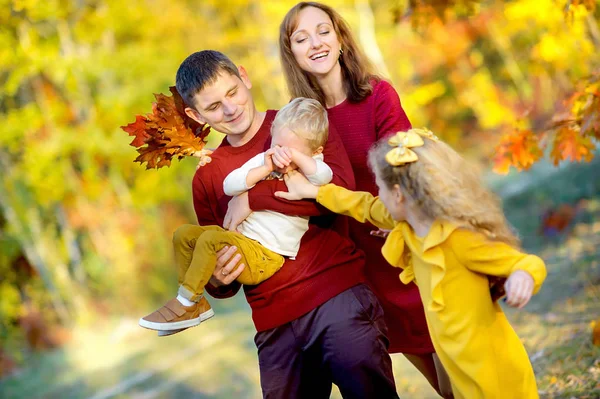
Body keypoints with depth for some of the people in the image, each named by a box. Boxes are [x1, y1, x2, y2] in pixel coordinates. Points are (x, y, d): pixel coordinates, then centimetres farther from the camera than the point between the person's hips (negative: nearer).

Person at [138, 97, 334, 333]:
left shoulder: (308, 170, -5)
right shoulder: (262, 160, 10)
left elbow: (324, 176, -31)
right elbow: (229, 186, -2)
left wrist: (296, 155, -30)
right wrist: (265, 169, -11)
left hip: (265, 257, -8)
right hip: (241, 240, 8)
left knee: (210, 238, -26)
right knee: (184, 234, 2)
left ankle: (186, 303, -15)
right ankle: (196, 304, 3)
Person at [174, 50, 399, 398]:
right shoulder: (206, 179, 14)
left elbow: (341, 187, -15)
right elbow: (217, 276, 21)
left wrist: (251, 198, -12)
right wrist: (218, 281, -4)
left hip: (340, 294, -4)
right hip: (276, 325, 4)